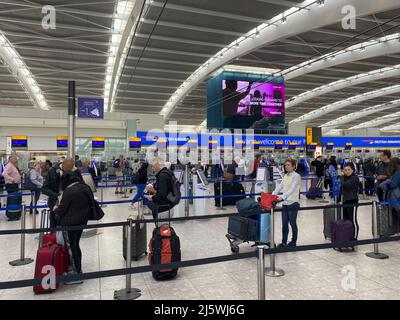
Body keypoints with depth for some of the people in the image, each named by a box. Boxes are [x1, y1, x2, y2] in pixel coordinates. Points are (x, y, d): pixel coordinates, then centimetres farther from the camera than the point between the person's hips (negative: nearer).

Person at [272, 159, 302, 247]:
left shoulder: (296, 176, -11)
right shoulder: (285, 176, 11)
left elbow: (292, 189, -23)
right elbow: (280, 186, 4)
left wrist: (282, 197, -35)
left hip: (293, 203, -6)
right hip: (285, 203, 6)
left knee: (292, 223, 6)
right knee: (284, 224, 10)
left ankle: (293, 241, 21)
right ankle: (284, 242, 19)